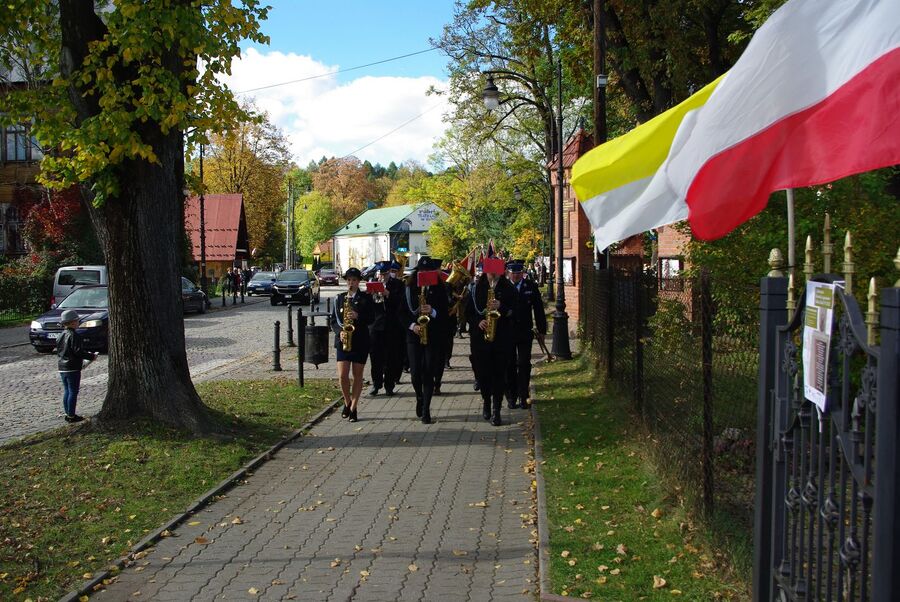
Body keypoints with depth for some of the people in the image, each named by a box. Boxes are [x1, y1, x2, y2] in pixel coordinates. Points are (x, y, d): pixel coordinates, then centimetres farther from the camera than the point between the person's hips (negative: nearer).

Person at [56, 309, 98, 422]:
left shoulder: (62, 335, 9)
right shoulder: (74, 335, -17)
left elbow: (58, 351, 17)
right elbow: (78, 351, -21)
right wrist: (91, 356, -9)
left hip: (62, 367, 8)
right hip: (73, 368, -8)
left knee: (67, 391, 16)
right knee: (73, 392, -1)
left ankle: (67, 413, 22)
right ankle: (71, 416, 1)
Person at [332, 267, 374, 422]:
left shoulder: (366, 298, 2)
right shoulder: (340, 298, 9)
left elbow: (371, 318, -4)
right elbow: (333, 320, 9)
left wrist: (358, 316, -21)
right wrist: (340, 331, -9)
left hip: (360, 341, -1)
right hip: (342, 341, 1)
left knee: (358, 375, 4)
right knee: (342, 376, -6)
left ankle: (354, 407, 13)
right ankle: (347, 402, 17)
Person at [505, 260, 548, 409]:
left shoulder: (531, 286, 2)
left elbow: (538, 309, 5)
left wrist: (542, 329, 4)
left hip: (525, 332, 1)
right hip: (507, 332, -1)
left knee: (524, 365, 1)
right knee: (509, 365, 6)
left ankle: (523, 397, 8)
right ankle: (511, 397, 14)